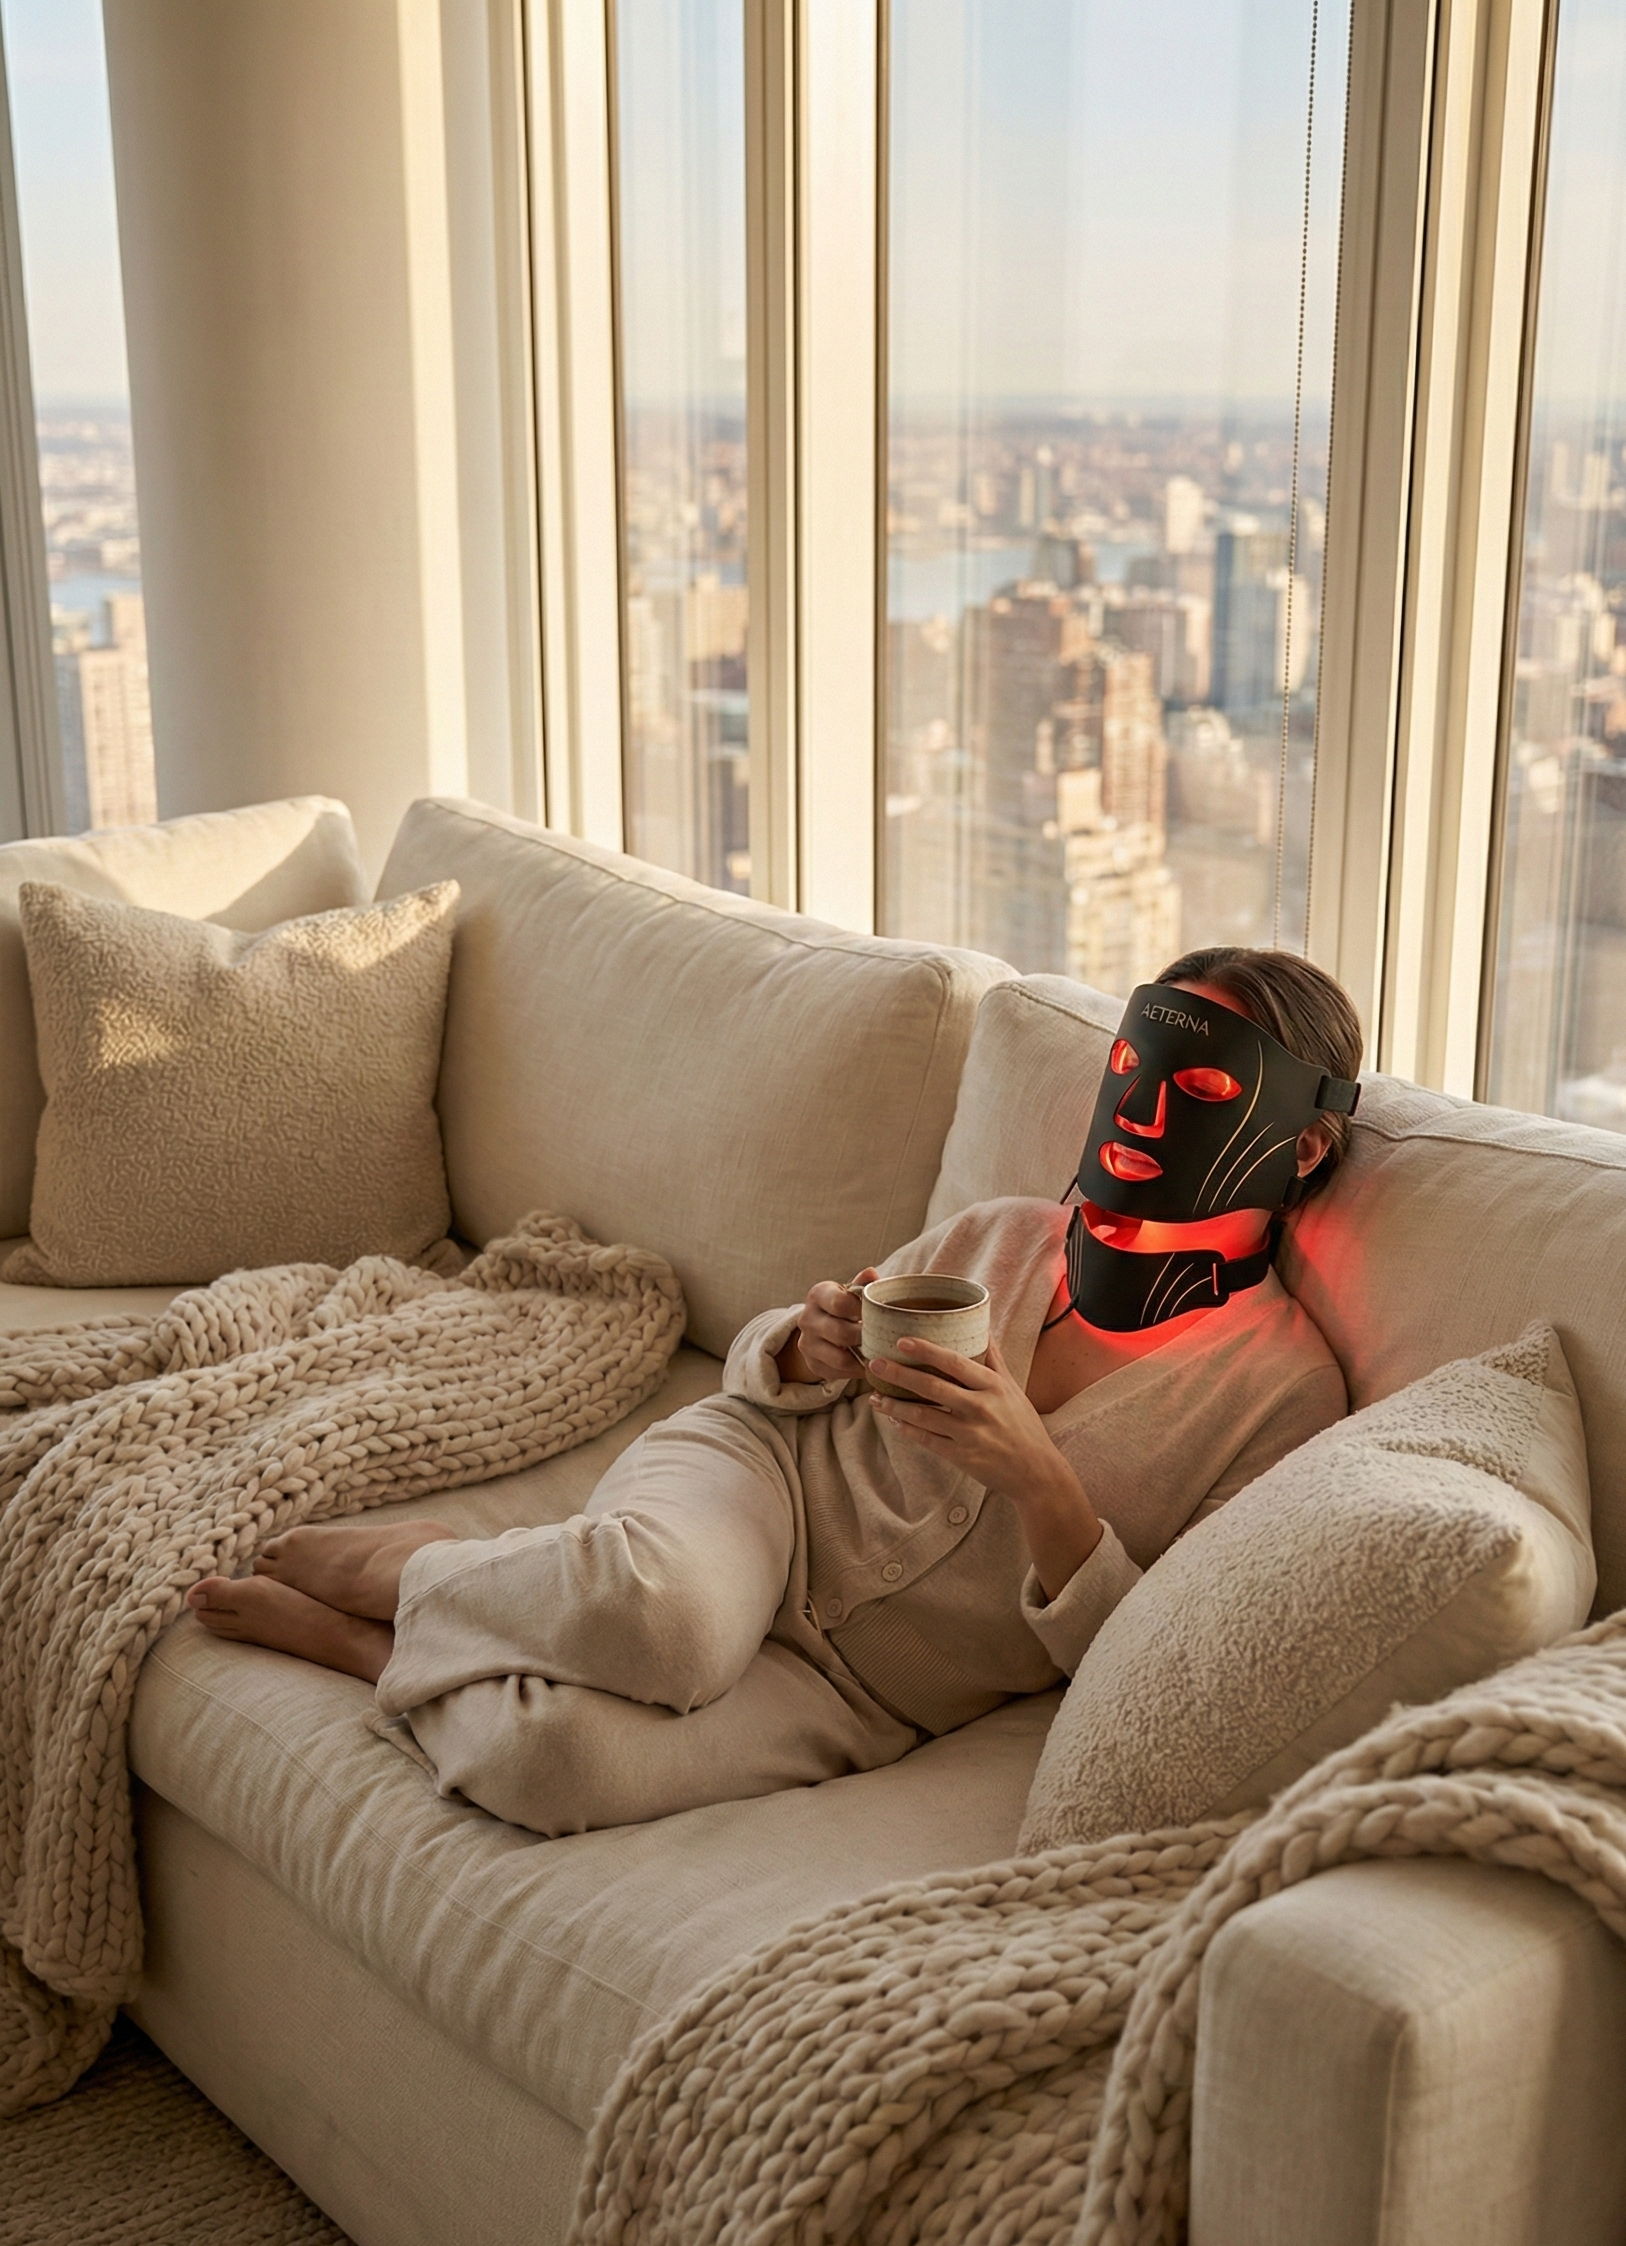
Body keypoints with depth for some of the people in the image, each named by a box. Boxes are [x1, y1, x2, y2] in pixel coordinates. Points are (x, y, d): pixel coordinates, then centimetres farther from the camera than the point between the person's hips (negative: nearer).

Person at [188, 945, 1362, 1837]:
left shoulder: (1288, 1396, -6)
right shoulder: (997, 1237, 4)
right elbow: (754, 1368, 16)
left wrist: (1037, 1479, -24)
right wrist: (812, 1349, -9)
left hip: (863, 1695, -2)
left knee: (549, 1754, -33)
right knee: (667, 1612, -38)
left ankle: (359, 1637, -2)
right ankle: (412, 1563, -8)